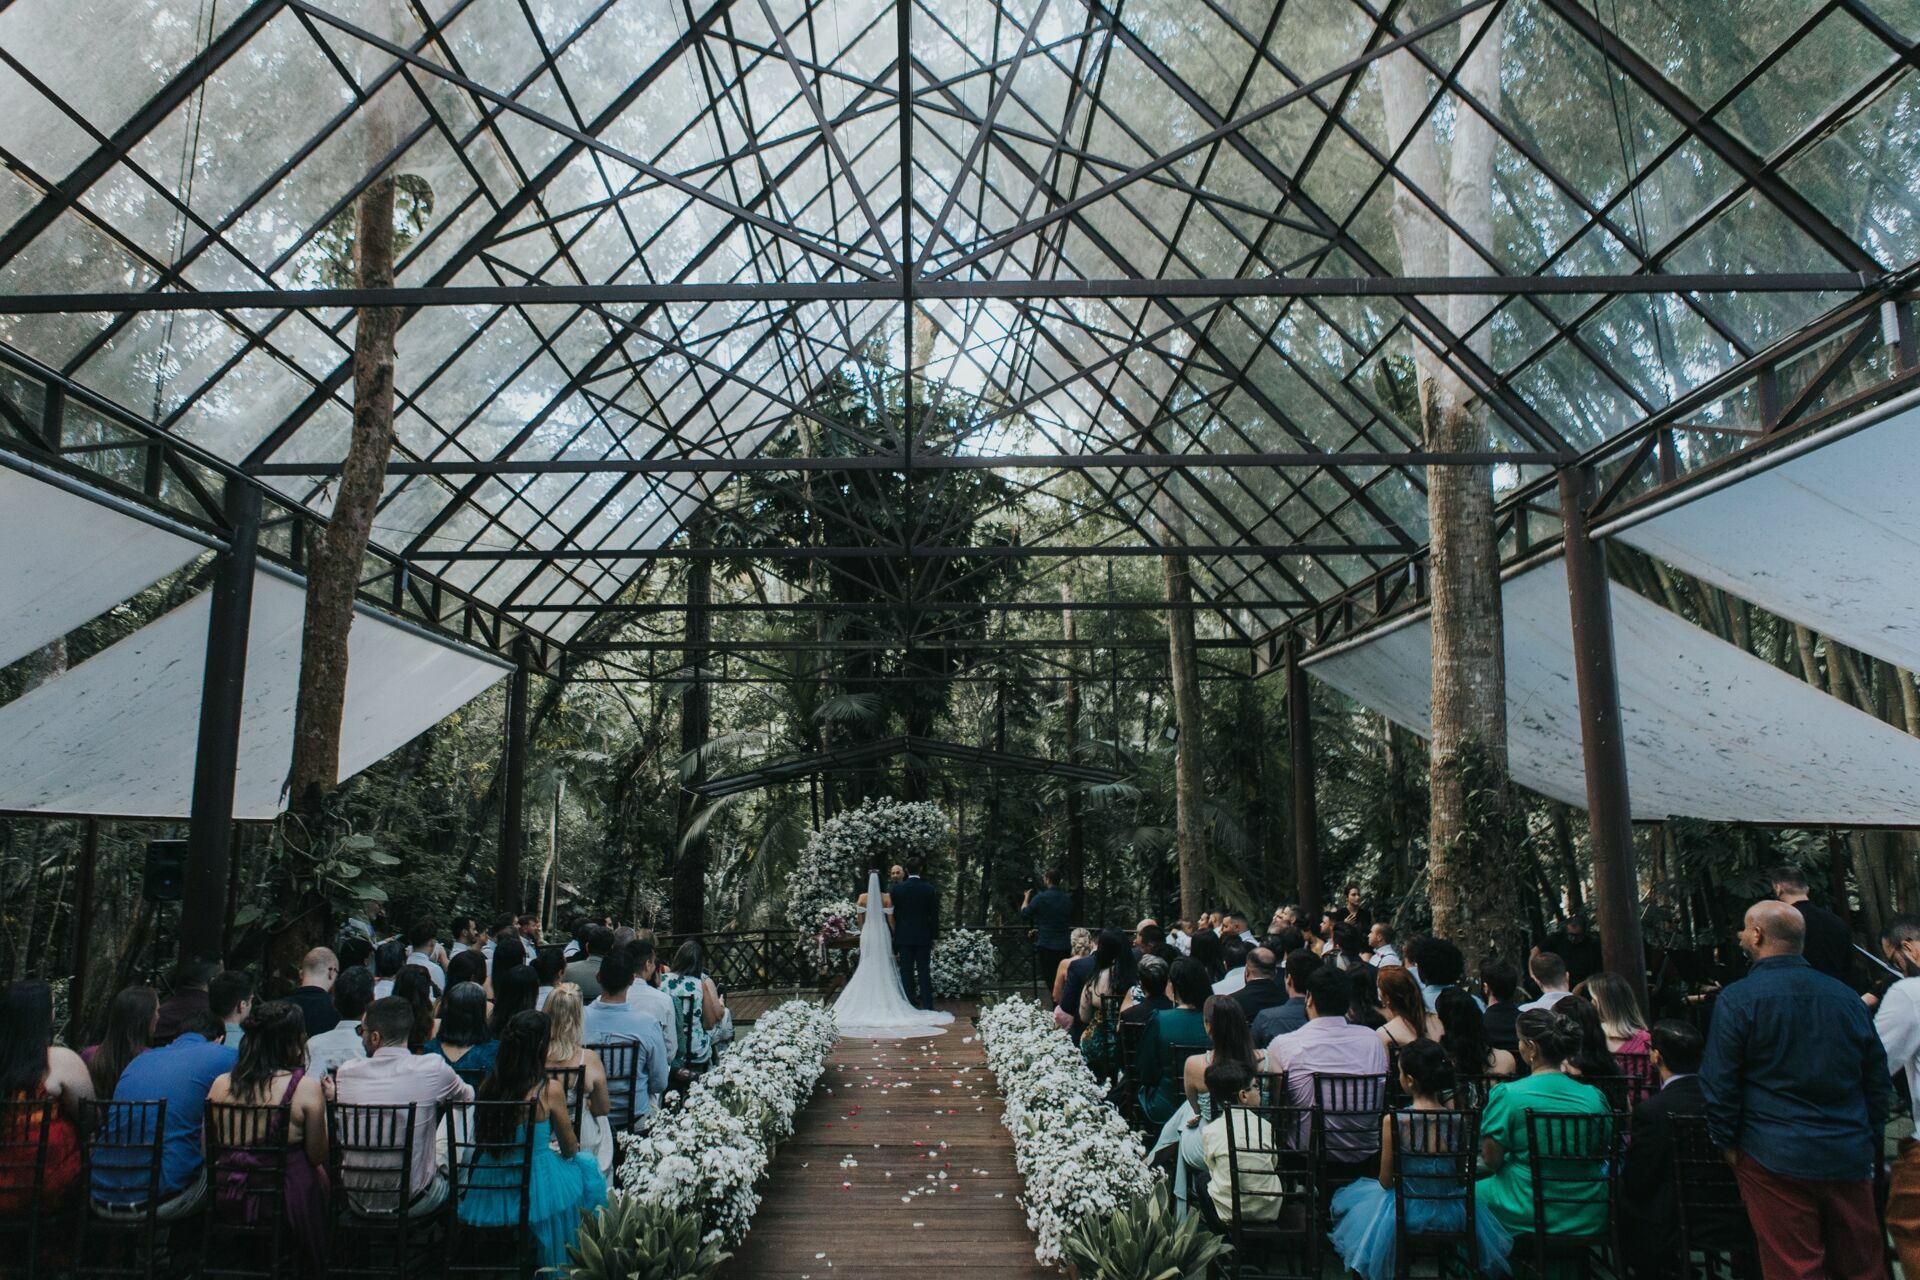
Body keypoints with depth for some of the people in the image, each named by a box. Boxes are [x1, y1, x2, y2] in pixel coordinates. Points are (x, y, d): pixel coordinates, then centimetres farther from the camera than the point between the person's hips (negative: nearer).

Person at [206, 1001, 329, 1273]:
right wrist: (322, 1103, 3)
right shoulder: (306, 1086, -15)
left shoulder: (220, 1084, -3)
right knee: (321, 1174, 24)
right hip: (284, 1200, -5)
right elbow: (317, 1156, -7)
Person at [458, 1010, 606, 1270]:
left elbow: (482, 1140, 11)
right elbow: (569, 1149, -4)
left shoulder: (487, 1085, -5)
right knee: (586, 1165, 18)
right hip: (536, 1194, -5)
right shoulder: (549, 1090, -17)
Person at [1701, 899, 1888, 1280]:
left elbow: (1719, 1085, -11)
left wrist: (1727, 1144, 1)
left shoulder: (1737, 999, -11)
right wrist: (1868, 1140, 21)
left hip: (1776, 1161, -5)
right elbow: (1878, 1080, 13)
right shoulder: (1847, 997, 6)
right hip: (1850, 1160, 5)